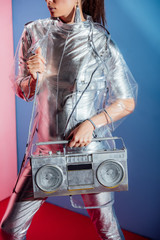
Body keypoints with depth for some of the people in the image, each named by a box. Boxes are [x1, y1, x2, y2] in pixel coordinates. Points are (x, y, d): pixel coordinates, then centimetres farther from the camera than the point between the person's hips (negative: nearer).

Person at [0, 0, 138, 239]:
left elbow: (127, 103, -2)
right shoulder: (35, 32, 3)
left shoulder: (100, 41, -6)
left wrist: (92, 123, -15)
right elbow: (24, 92, 11)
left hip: (88, 147, -2)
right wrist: (35, 75, -10)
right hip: (44, 144, 3)